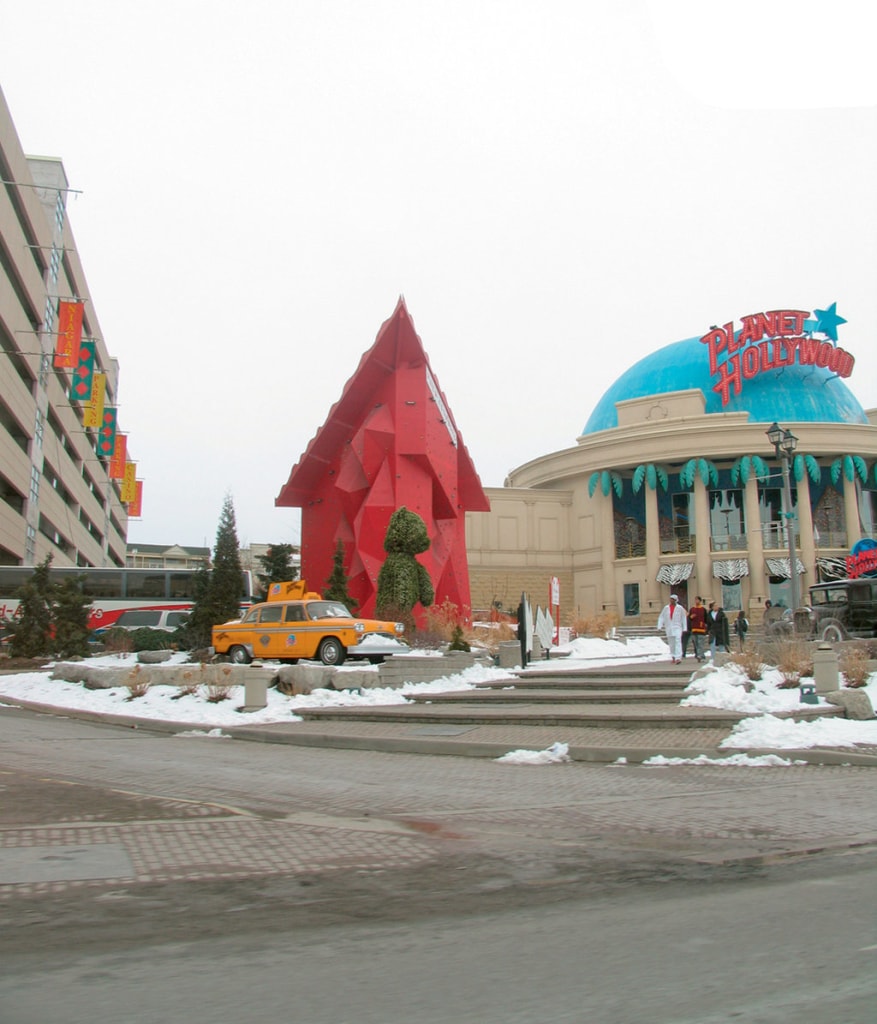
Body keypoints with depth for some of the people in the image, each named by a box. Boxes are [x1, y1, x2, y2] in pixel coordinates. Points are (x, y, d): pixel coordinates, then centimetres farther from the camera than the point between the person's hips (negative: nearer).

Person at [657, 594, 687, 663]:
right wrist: (660, 626, -5)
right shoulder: (666, 608, 6)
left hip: (677, 627, -3)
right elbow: (661, 617, 7)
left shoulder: (680, 608, -1)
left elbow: (684, 618, 3)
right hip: (668, 628, 3)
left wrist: (684, 628, 1)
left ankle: (678, 658, -24)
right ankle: (673, 657, 20)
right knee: (671, 643, 8)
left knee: (678, 641, -17)